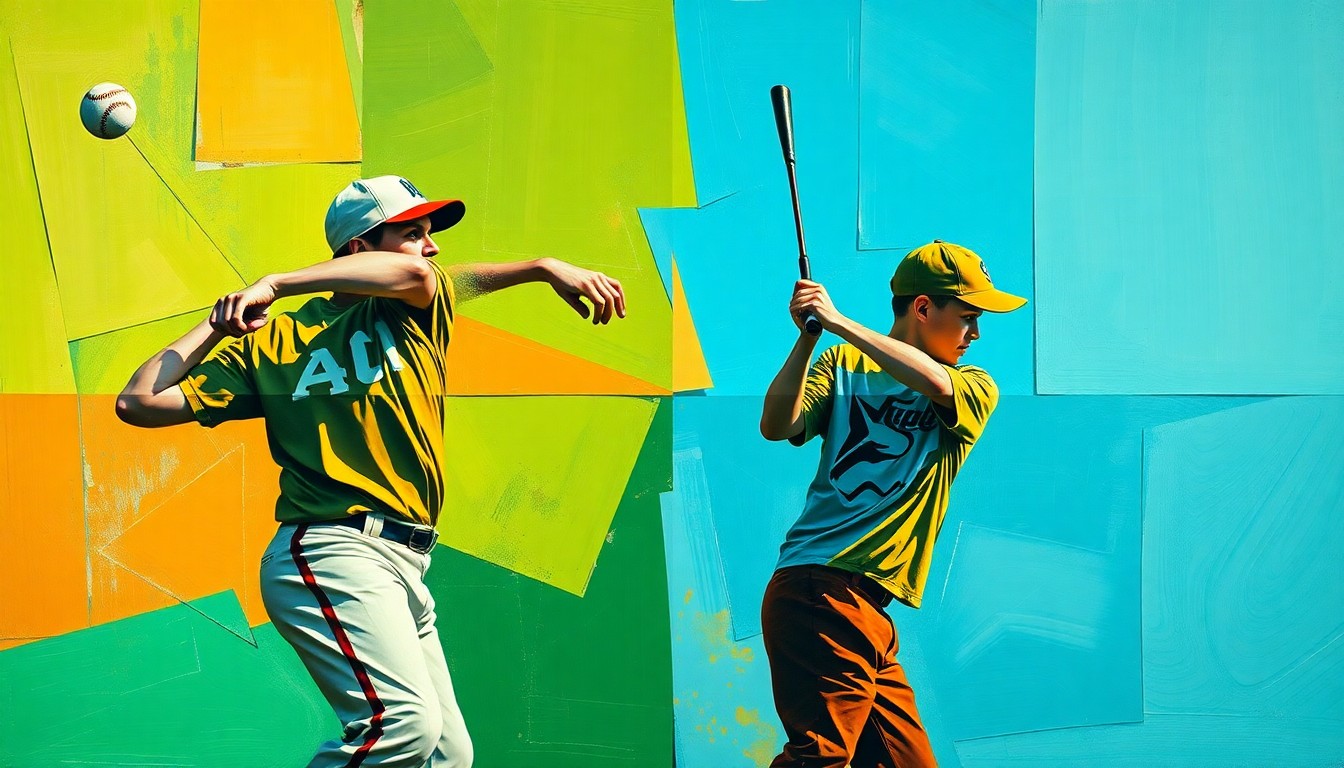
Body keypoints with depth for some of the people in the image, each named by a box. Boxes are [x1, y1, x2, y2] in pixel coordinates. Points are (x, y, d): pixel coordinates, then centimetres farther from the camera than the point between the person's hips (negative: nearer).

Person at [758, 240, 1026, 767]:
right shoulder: (844, 364, 13)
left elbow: (934, 383, -9)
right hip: (818, 591, -5)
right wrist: (808, 338, -10)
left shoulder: (978, 390, 15)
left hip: (870, 614, 5)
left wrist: (839, 322, -10)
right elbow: (776, 427, -1)